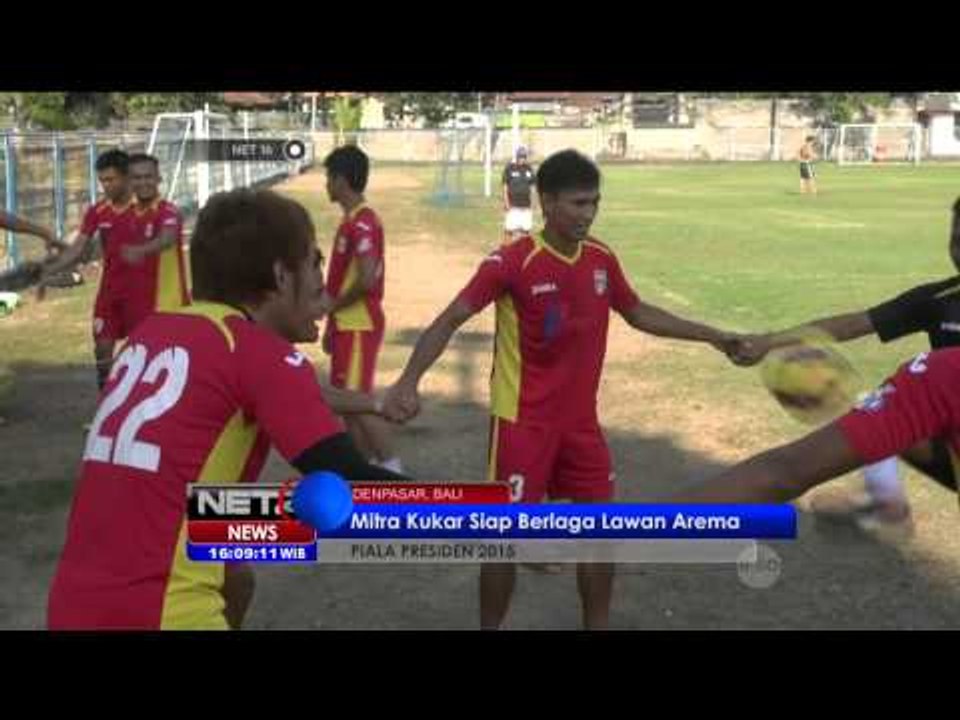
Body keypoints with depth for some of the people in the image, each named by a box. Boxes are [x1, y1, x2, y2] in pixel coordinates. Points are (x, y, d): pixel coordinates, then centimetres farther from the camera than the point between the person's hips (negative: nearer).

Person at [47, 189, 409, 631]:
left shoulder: (150, 332, 11)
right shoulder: (260, 352, -9)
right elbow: (350, 486, -16)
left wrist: (320, 403, 30)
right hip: (159, 615, -8)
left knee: (234, 581, 31)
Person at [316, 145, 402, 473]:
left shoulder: (362, 223, -18)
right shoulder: (352, 221, 14)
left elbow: (366, 280, -26)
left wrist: (333, 303, -12)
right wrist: (332, 322, 20)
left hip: (358, 326, -10)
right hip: (348, 325, 10)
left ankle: (392, 469, -4)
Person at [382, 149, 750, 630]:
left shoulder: (602, 259, 1)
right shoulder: (511, 262, -18)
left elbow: (639, 314, 18)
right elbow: (448, 321, -21)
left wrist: (712, 336, 18)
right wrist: (409, 381, -35)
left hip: (581, 419, 6)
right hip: (523, 421, -6)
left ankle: (597, 625, 28)